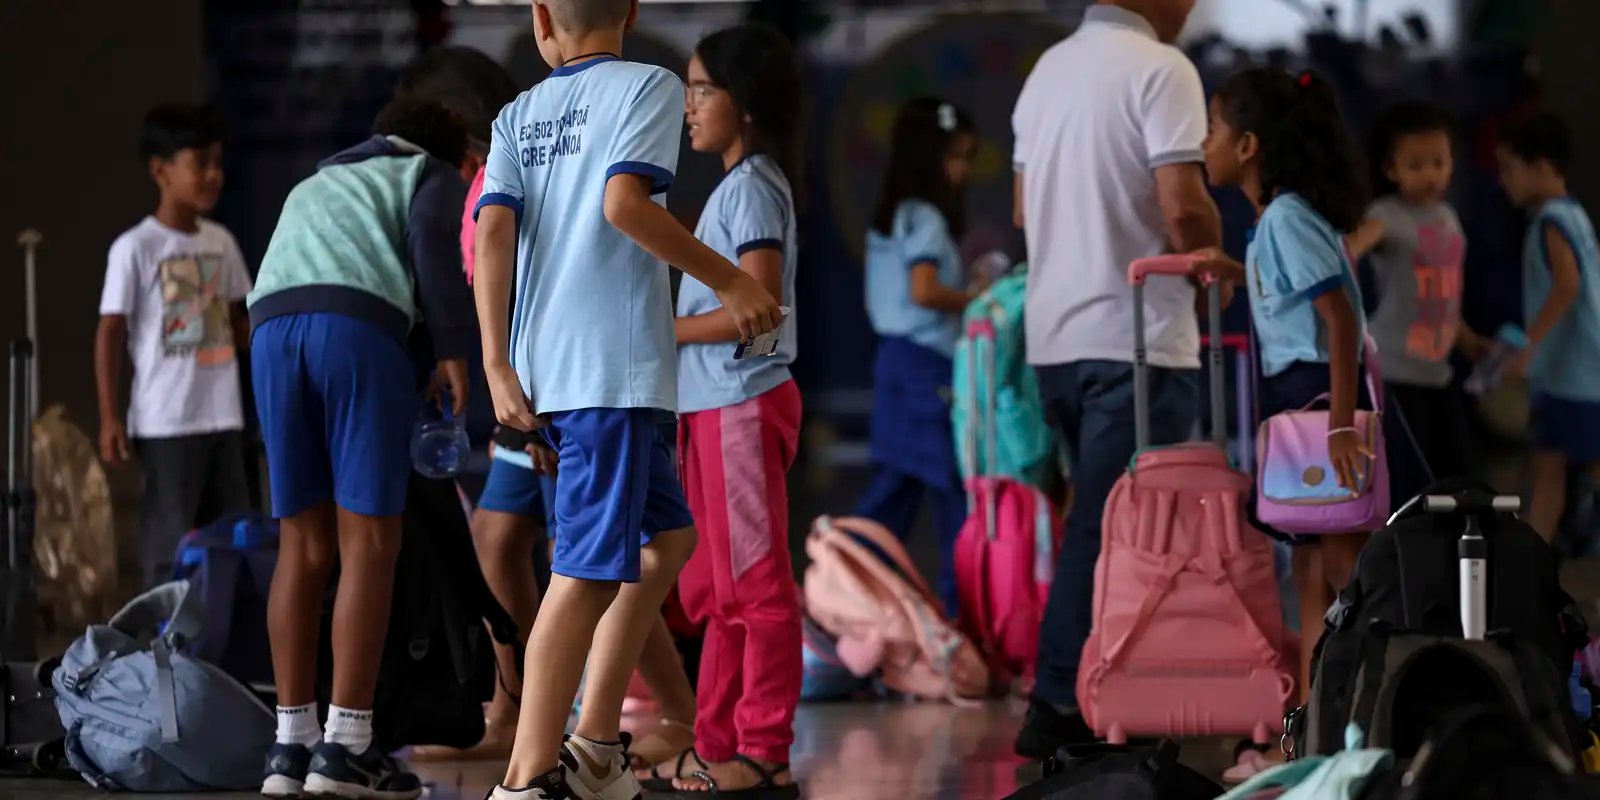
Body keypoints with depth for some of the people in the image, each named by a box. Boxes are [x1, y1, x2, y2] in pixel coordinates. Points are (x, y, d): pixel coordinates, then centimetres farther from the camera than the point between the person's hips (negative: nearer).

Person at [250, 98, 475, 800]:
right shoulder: (435, 177, 22)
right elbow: (435, 236, -1)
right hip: (363, 329, -5)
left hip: (272, 328, 5)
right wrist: (453, 348, -1)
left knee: (305, 546, 9)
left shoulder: (313, 186, 39)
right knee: (369, 544, -3)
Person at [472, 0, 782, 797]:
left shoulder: (518, 116, 14)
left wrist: (498, 367, -1)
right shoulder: (648, 86, -1)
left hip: (542, 371, 7)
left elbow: (493, 229, 2)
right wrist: (729, 281, -7)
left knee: (667, 534, 21)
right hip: (615, 369, -7)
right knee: (590, 569, -8)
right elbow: (625, 202, -16)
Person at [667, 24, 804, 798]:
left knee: (754, 584, -7)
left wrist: (666, 332, -13)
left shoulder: (752, 188, -12)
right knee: (713, 589, 13)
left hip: (742, 404, -10)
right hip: (711, 406, 10)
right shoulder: (733, 188, 17)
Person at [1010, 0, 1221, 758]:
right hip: (1136, 335, -8)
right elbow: (1182, 205, -19)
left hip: (1054, 334, 8)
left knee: (1102, 518, 15)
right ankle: (1060, 708, -6)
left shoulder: (1049, 68, 13)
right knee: (1112, 527, -5)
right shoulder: (1160, 69, -12)